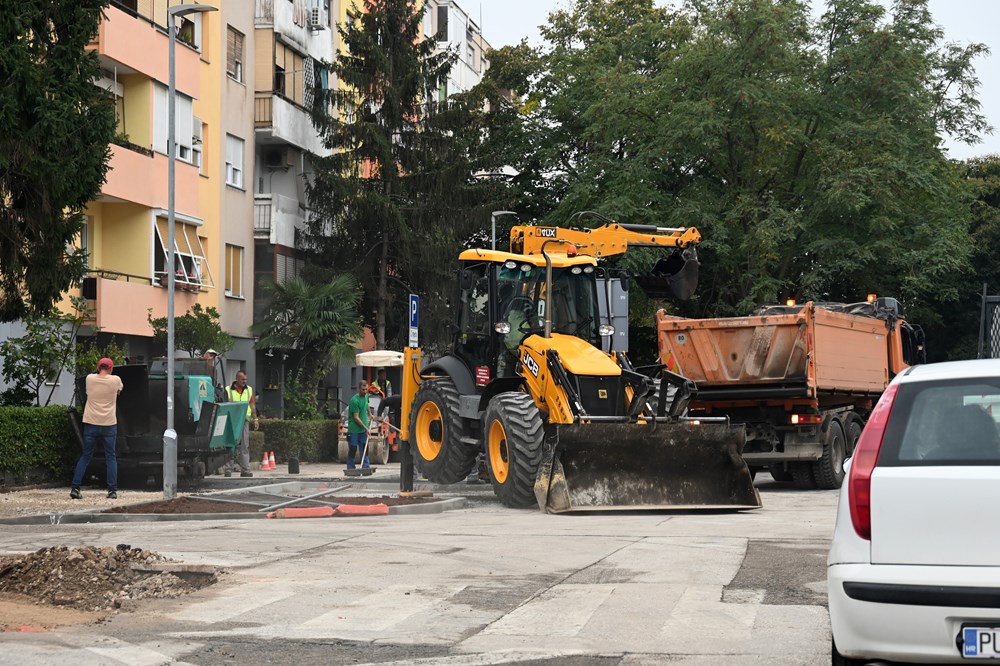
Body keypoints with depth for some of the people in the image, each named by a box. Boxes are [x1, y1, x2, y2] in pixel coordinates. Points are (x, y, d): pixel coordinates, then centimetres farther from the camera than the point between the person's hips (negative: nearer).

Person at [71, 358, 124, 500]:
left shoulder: (90, 379, 0)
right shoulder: (116, 380, -2)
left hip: (91, 424, 1)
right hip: (109, 424, -1)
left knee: (85, 457, 9)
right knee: (111, 458, 6)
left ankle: (75, 488, 3)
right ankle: (113, 490, 1)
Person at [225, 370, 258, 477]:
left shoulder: (249, 389, 13)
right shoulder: (228, 390, 0)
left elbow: (252, 405, 16)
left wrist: (255, 418, 9)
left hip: (244, 420, 4)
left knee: (245, 446, 2)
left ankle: (245, 470, 4)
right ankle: (228, 469, 2)